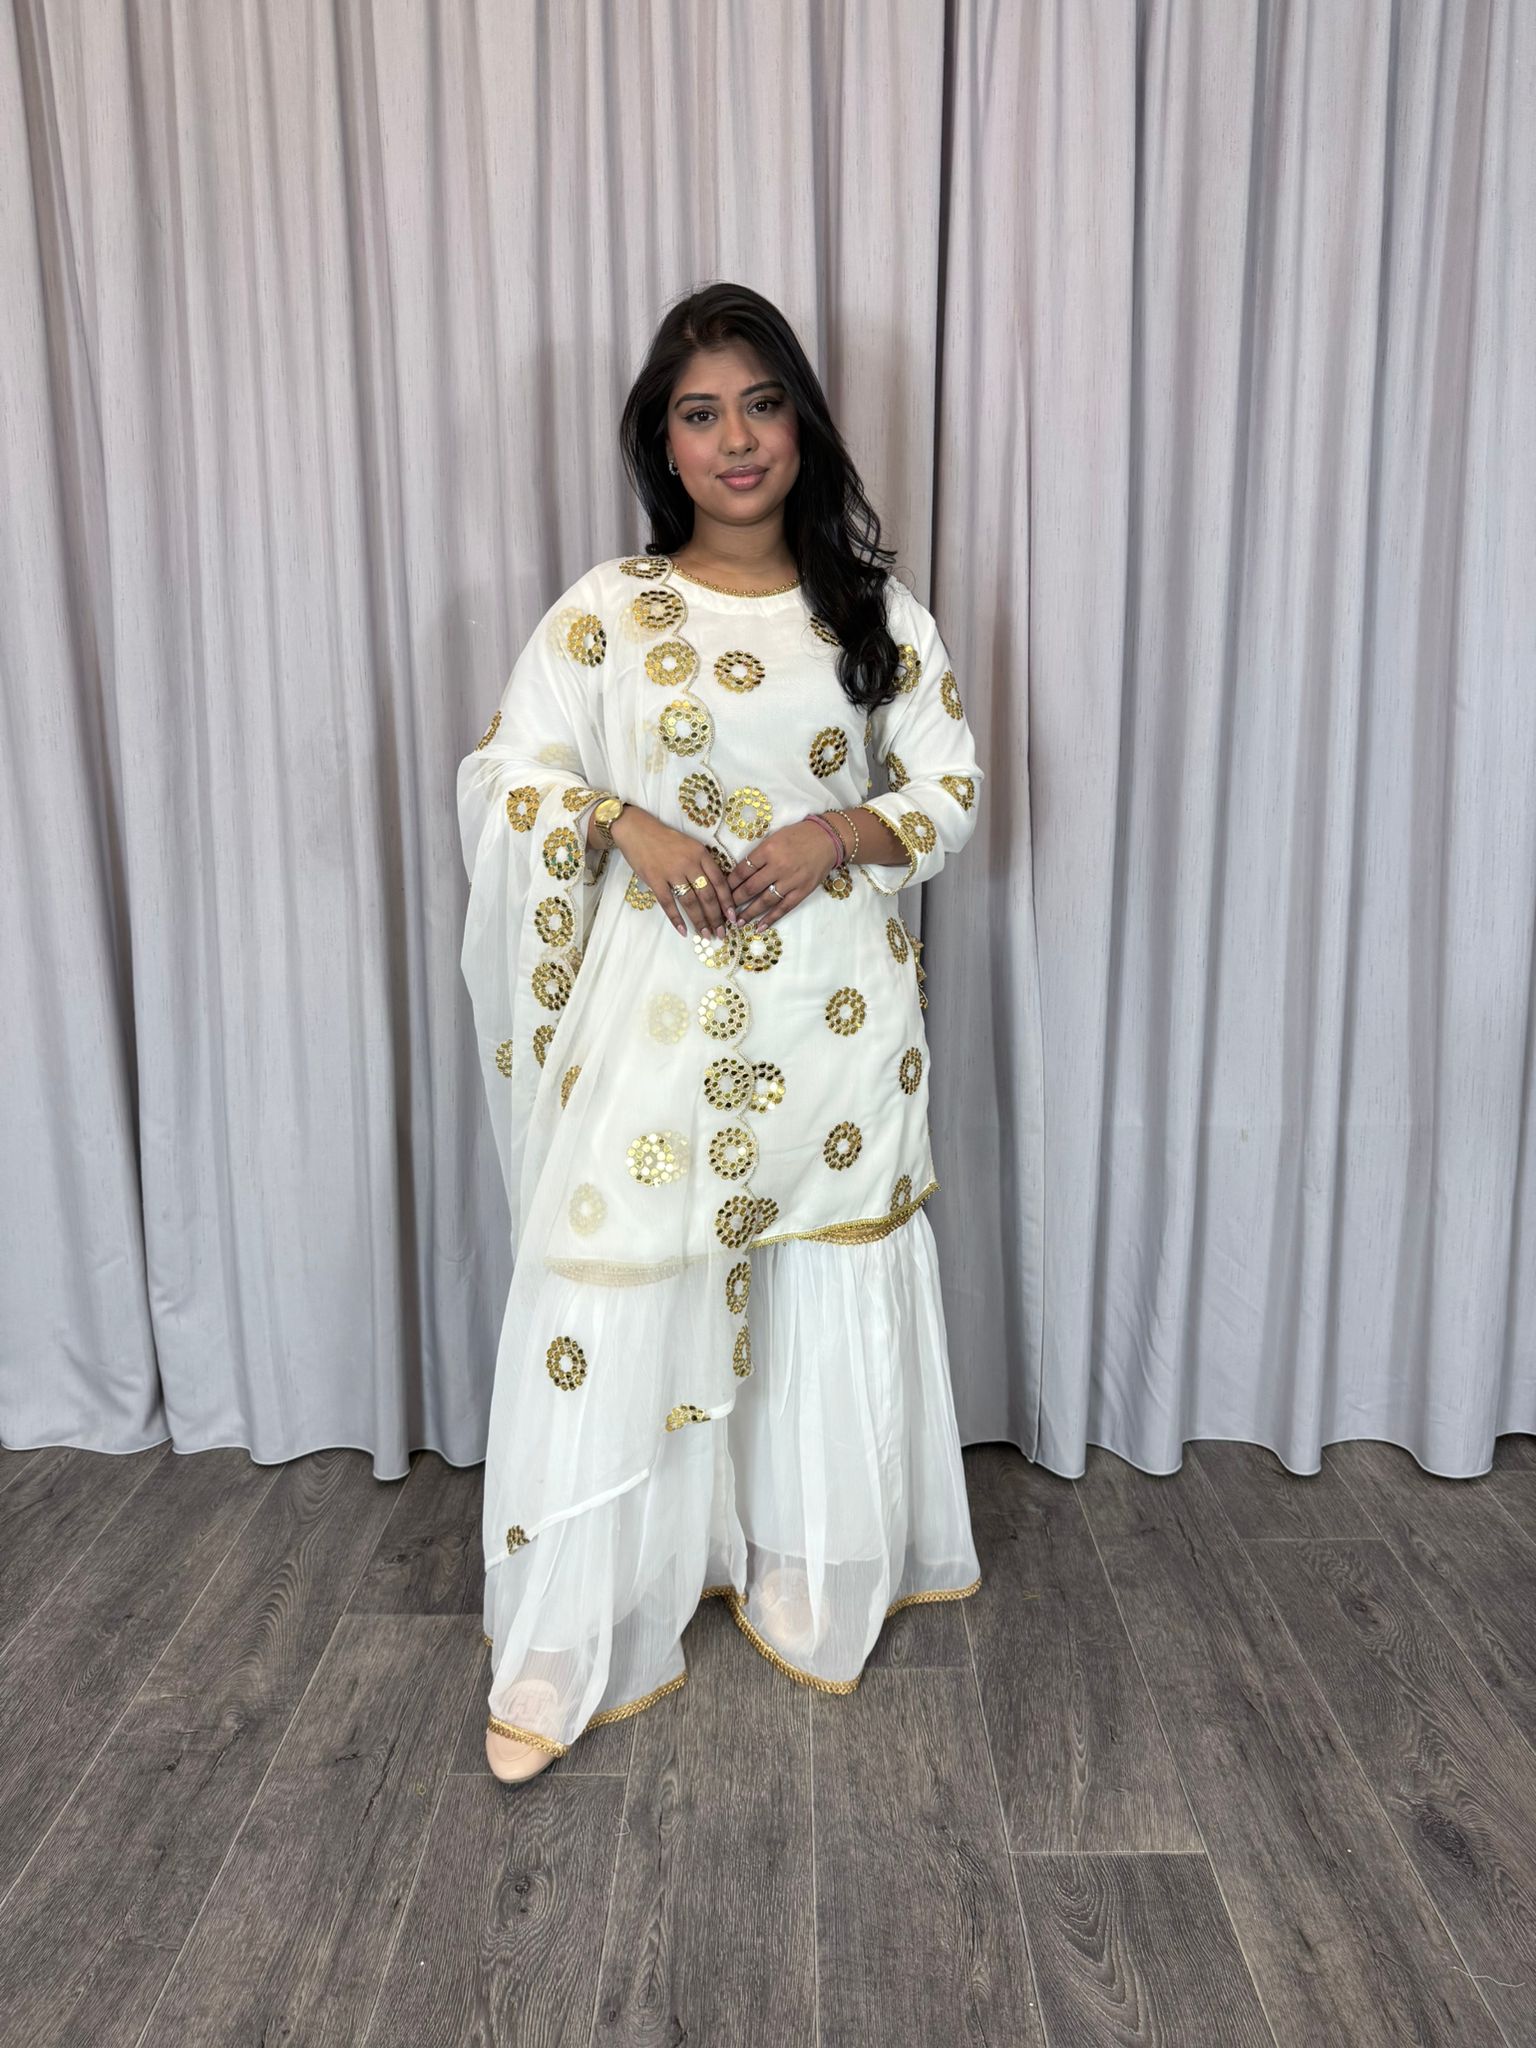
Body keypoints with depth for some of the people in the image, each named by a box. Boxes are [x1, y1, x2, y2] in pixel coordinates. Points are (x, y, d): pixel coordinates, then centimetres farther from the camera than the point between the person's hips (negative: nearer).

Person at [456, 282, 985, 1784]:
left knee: (831, 1295, 9)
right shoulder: (604, 610, 3)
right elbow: (510, 768, 3)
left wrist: (836, 835, -14)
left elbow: (954, 786, 6)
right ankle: (569, 1652, 15)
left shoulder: (873, 608, 6)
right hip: (661, 1001, -1)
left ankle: (812, 1593, 33)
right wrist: (628, 827, -17)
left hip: (834, 1009, 2)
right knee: (612, 1295, -2)